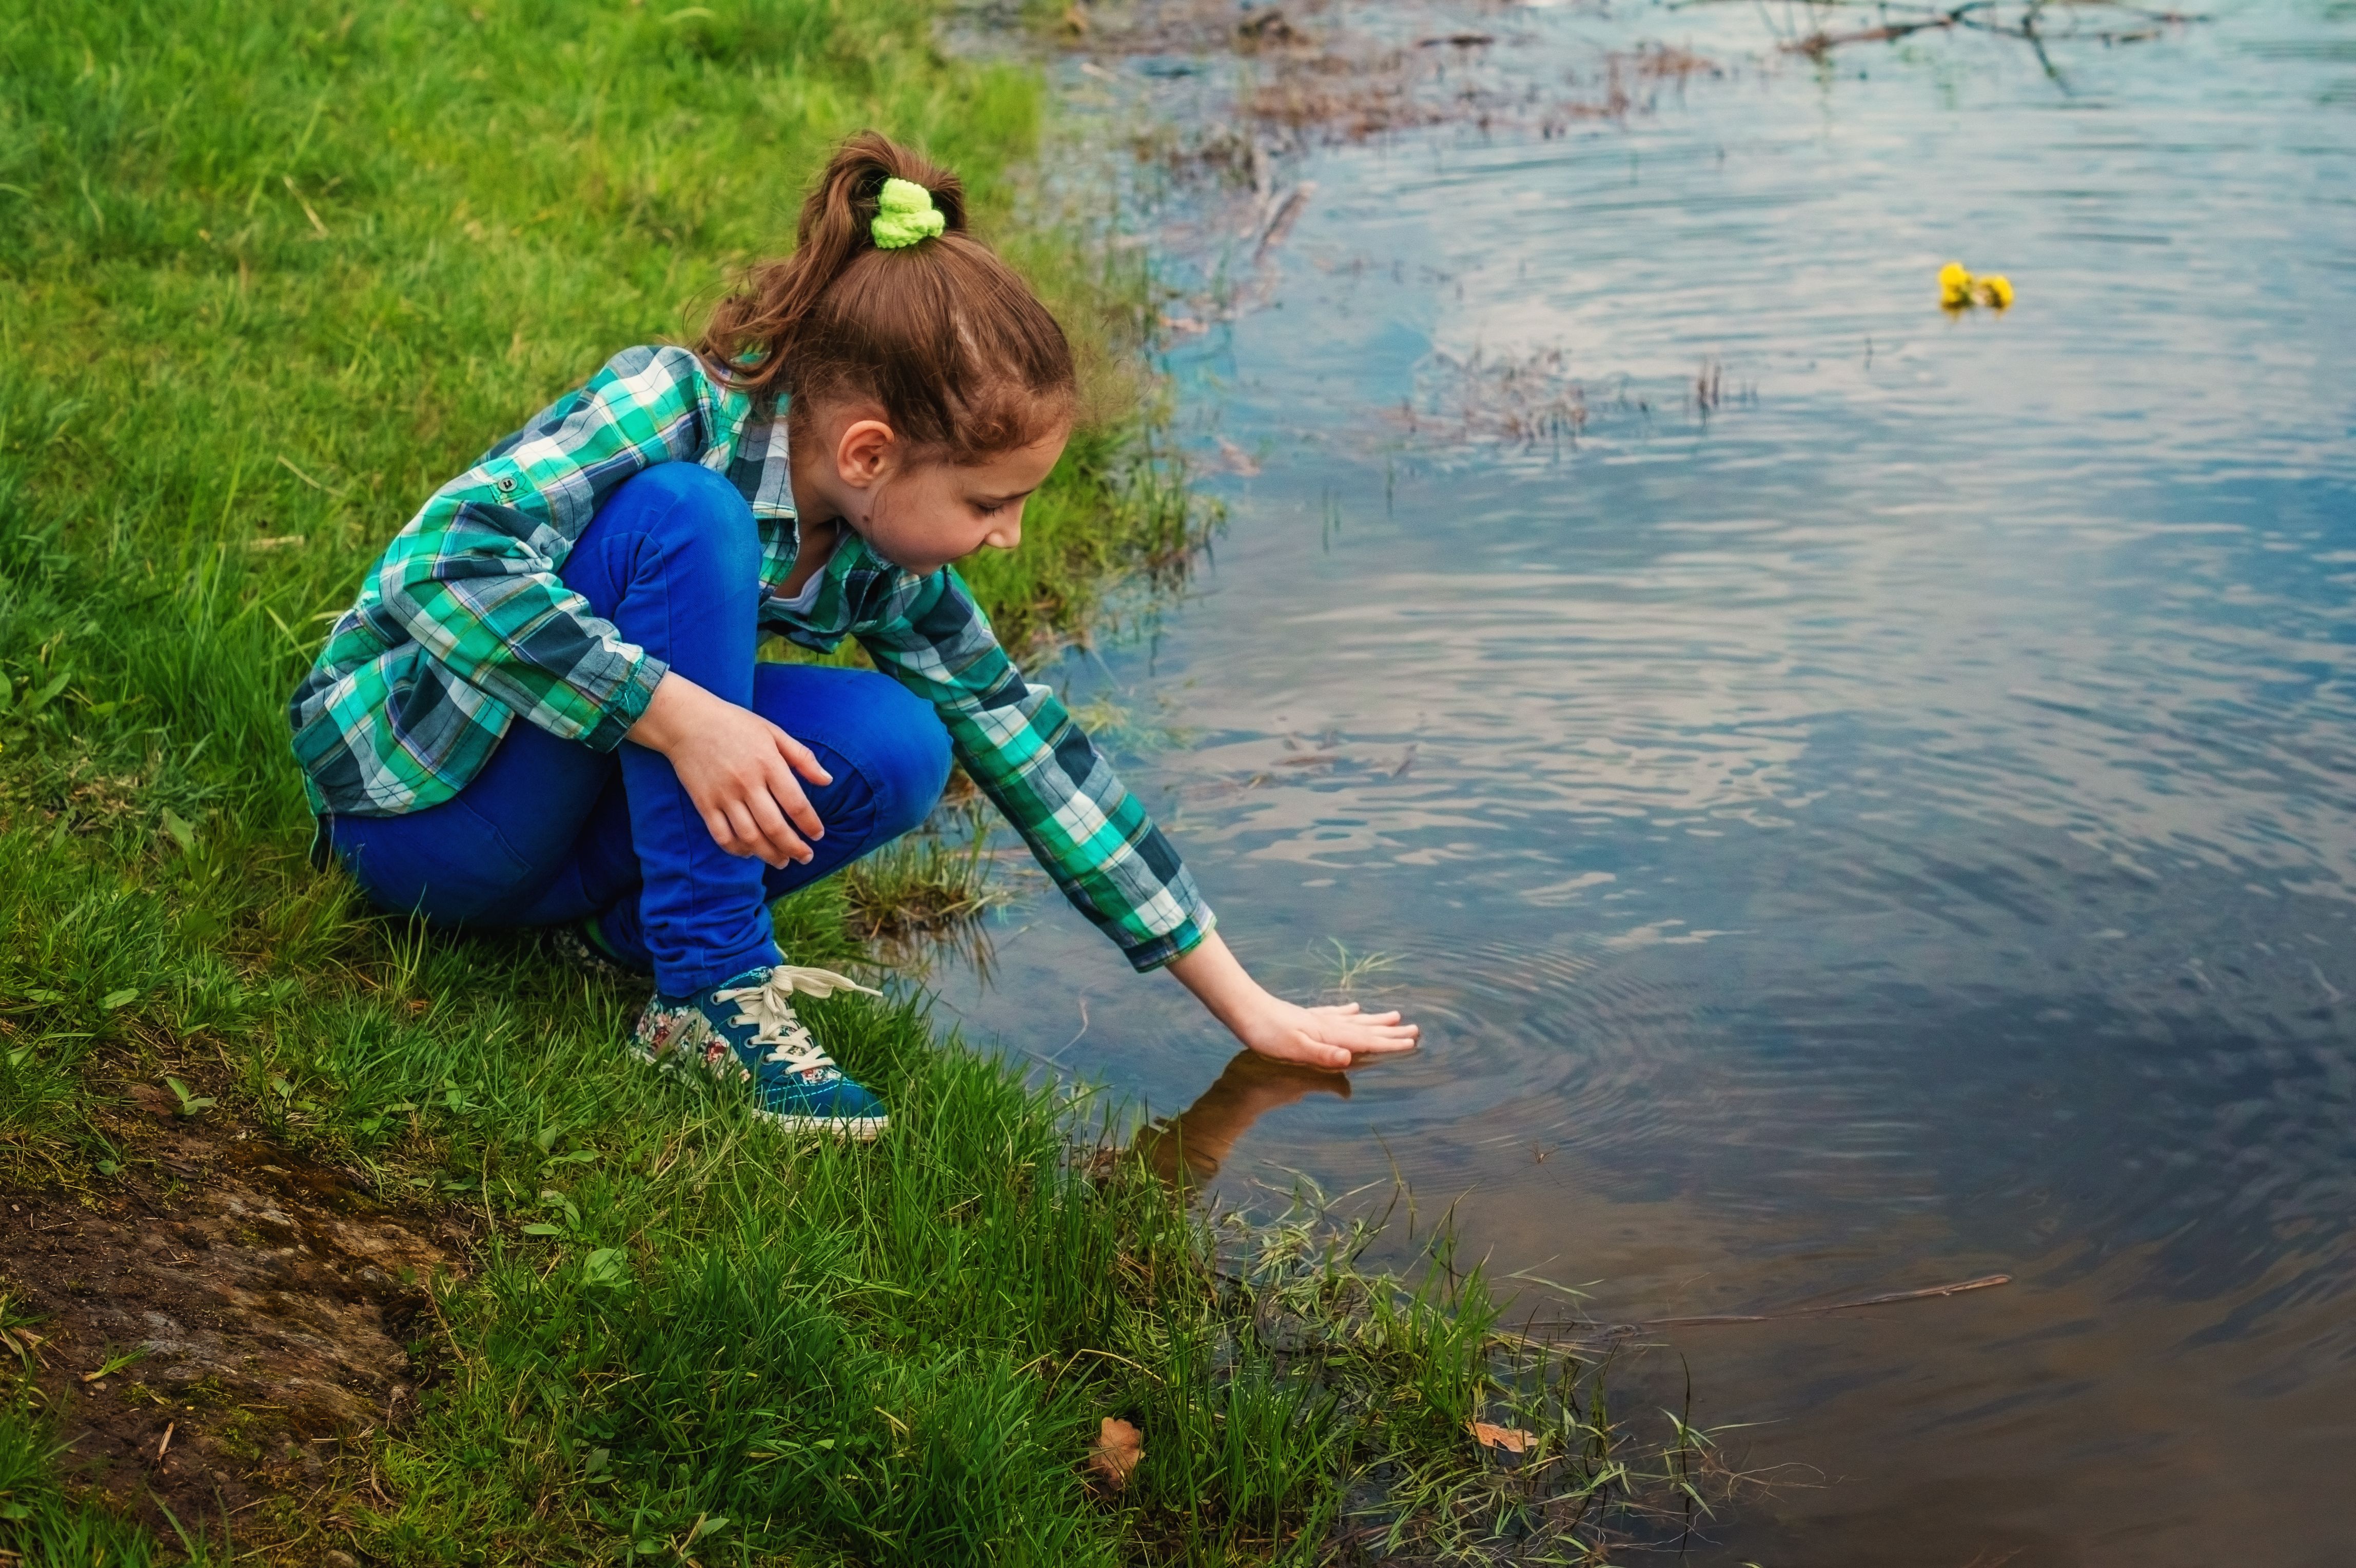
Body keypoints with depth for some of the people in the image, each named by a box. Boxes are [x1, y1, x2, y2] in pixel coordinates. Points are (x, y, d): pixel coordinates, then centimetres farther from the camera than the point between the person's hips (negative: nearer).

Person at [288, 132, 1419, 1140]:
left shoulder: (885, 568, -6)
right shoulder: (670, 412, -25)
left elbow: (1029, 748, -1)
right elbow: (448, 565, -36)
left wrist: (1251, 1009, 0)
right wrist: (680, 716, -44)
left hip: (569, 826, 6)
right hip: (411, 794, -6)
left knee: (897, 752, -18)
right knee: (683, 516, -31)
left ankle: (620, 927, -3)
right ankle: (712, 989, -25)